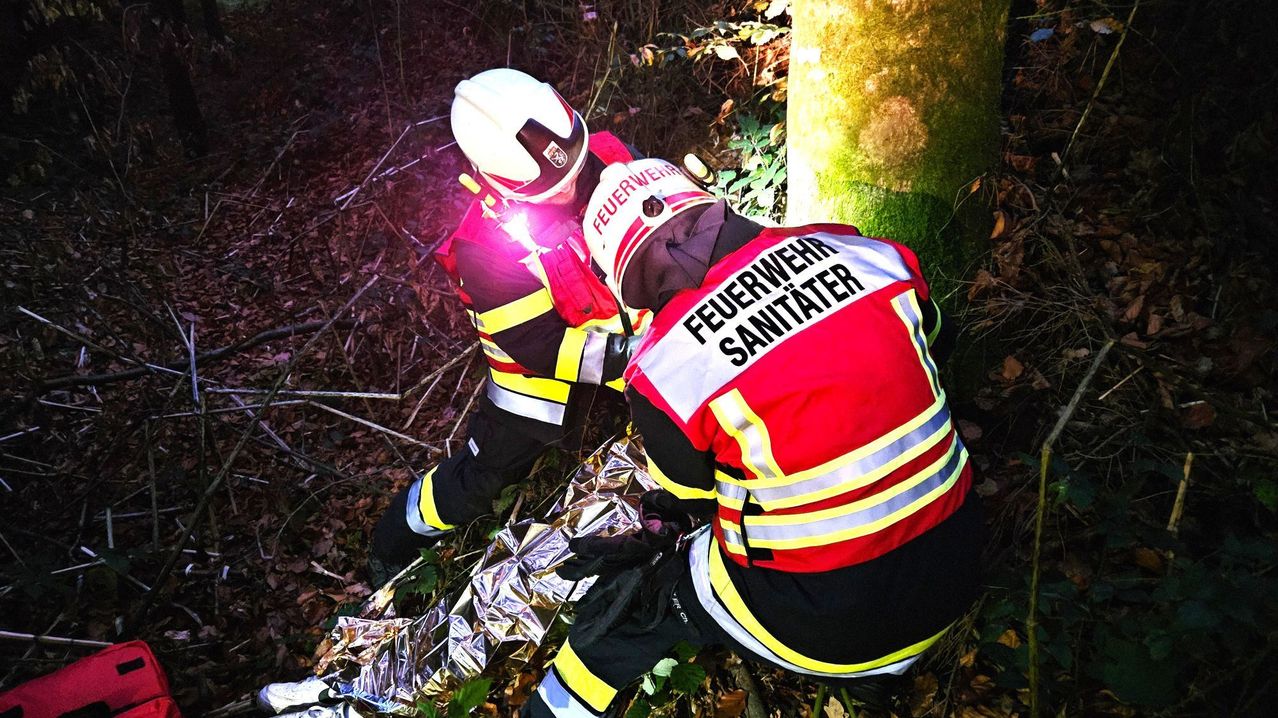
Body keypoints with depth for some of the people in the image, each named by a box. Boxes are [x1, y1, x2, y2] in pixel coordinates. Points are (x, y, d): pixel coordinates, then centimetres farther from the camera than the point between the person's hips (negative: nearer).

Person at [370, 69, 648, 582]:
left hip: (630, 326, 5)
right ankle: (392, 547, 32)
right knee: (481, 476, 7)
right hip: (543, 365, -4)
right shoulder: (488, 247, -32)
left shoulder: (609, 158, -21)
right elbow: (552, 352, -28)